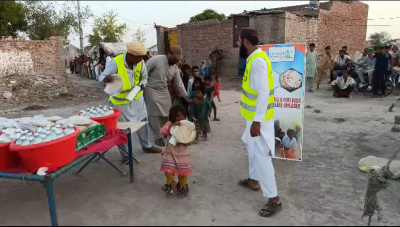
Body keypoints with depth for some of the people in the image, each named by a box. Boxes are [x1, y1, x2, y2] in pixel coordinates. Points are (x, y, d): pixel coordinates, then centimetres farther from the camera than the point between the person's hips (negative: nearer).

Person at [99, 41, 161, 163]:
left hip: (136, 97, 5)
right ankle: (125, 155, 20)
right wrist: (106, 79, -51)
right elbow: (101, 76, -27)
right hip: (120, 100, -4)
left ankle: (146, 146, 37)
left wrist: (142, 85, -19)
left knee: (143, 121, 15)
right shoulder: (116, 63, -26)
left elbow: (144, 77, 3)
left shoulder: (140, 62, -12)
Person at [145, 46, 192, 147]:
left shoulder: (175, 67, -1)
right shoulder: (156, 60, -20)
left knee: (167, 114, 10)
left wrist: (186, 97, 1)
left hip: (164, 91, 6)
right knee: (155, 115, -2)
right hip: (152, 90, -6)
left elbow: (179, 83, 4)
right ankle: (158, 137, 12)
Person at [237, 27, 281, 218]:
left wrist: (257, 121, -28)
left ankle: (274, 200, 6)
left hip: (259, 119, -11)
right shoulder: (254, 59, 10)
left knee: (261, 156, -5)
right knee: (252, 149, 24)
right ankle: (253, 181, 43)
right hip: (254, 116, 11)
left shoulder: (258, 61, -22)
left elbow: (264, 93, -27)